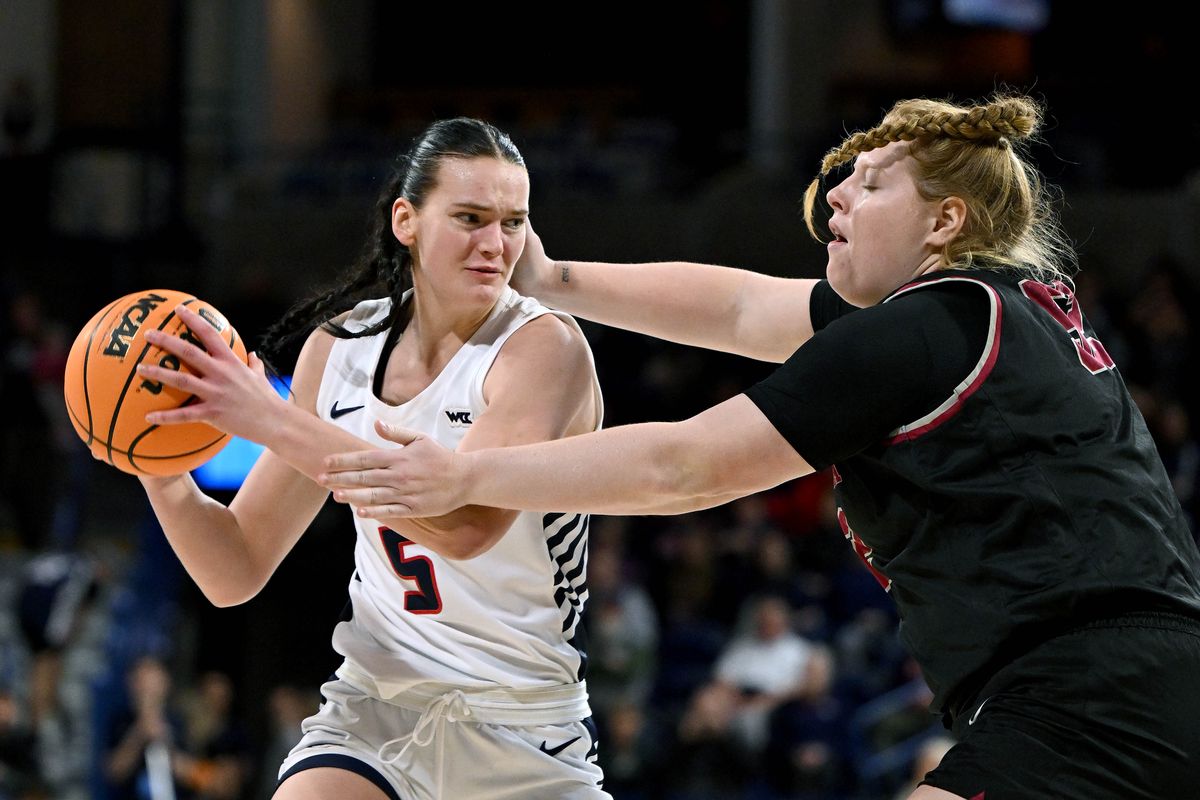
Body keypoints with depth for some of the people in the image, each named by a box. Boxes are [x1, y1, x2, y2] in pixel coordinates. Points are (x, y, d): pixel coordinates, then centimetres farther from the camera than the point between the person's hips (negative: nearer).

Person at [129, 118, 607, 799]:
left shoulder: (545, 347, -15)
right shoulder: (340, 346, 1)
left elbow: (467, 521, -34)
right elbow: (237, 573, 4)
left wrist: (275, 422, -35)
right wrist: (165, 477, -17)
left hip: (526, 738, -3)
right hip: (373, 710, 3)